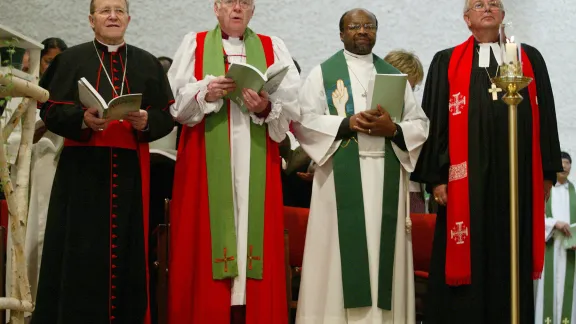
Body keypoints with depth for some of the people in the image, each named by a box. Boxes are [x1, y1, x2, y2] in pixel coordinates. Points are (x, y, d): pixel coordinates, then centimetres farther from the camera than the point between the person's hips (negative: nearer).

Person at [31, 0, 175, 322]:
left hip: (131, 169, 1)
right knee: (80, 252, -4)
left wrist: (147, 121, -14)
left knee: (128, 252, 0)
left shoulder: (148, 64, 13)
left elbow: (167, 117, 8)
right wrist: (82, 119, -18)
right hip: (82, 169, -1)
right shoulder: (71, 59, 8)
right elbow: (50, 110, 0)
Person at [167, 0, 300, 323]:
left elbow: (294, 103, 1)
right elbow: (175, 99, 1)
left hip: (257, 162, 1)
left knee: (255, 234, -3)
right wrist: (204, 94, -17)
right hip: (207, 159, -1)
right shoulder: (194, 44, 11)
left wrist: (267, 107, -17)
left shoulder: (273, 47, 13)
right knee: (206, 235, -4)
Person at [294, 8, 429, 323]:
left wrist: (393, 129, -11)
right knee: (342, 249, -5)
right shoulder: (322, 73, 8)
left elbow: (420, 125, 8)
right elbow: (303, 121, -3)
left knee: (384, 249, 1)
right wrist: (346, 124, -14)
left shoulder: (394, 75, 16)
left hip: (386, 177, 3)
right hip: (341, 177, -2)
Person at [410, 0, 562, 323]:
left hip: (518, 174, 2)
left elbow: (546, 115, 12)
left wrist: (548, 172, 6)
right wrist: (436, 176, -4)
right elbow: (434, 120, 3)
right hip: (466, 177, -2)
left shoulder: (531, 59, 14)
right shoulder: (447, 62, 8)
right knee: (467, 258, -1)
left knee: (512, 258, 5)